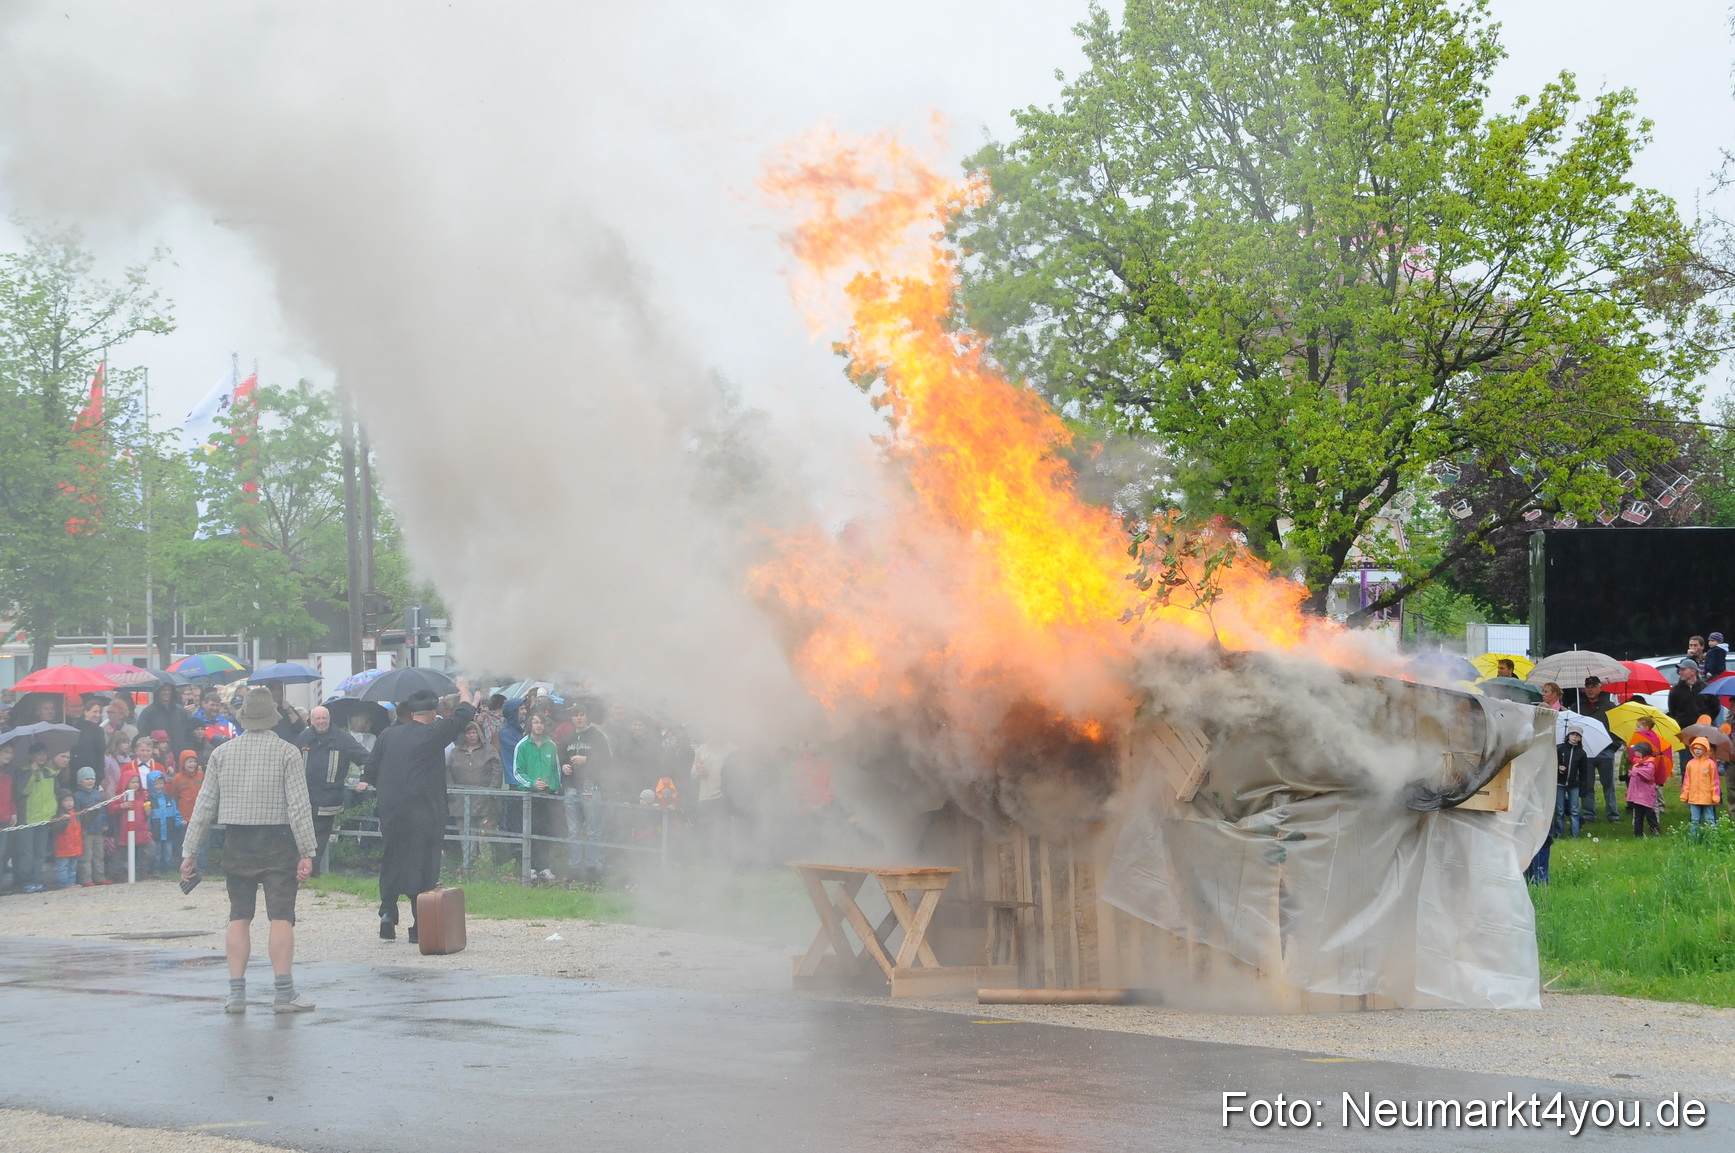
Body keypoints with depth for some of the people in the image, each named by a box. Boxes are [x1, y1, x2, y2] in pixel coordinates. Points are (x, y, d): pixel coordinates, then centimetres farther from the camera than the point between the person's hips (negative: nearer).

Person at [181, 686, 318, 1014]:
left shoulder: (222, 753, 5)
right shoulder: (287, 752, -5)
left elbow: (204, 806, 5)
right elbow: (299, 806, -10)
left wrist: (189, 852, 10)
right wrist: (306, 853, -9)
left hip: (237, 842, 3)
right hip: (277, 841, -3)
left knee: (239, 917, 7)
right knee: (281, 916, -4)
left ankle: (236, 993, 6)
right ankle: (283, 992, -7)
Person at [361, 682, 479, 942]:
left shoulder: (388, 735, 6)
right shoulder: (433, 734, -7)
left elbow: (371, 770, 11)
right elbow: (461, 718, 7)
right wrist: (465, 694, 26)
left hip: (390, 812, 4)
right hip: (423, 813, -4)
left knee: (391, 864, 15)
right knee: (423, 866, 1)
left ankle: (387, 913, 4)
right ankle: (420, 926, 2)